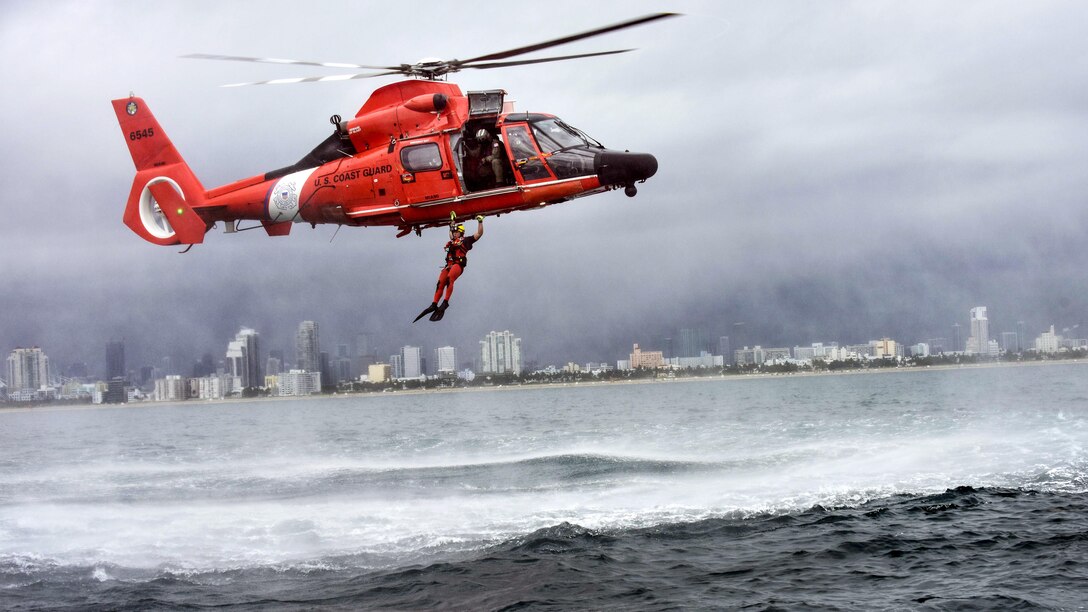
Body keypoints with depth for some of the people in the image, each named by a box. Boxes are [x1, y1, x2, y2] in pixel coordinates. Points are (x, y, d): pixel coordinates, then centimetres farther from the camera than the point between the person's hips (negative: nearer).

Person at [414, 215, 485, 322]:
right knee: (440, 283, -10)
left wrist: (480, 222, 5)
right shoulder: (453, 241, 29)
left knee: (449, 278, -31)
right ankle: (434, 304, -14)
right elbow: (451, 235, 53)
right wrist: (452, 224, 59)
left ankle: (445, 302, -35)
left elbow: (479, 234, 9)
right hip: (449, 265, 7)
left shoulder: (465, 241, 12)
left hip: (458, 265, -7)